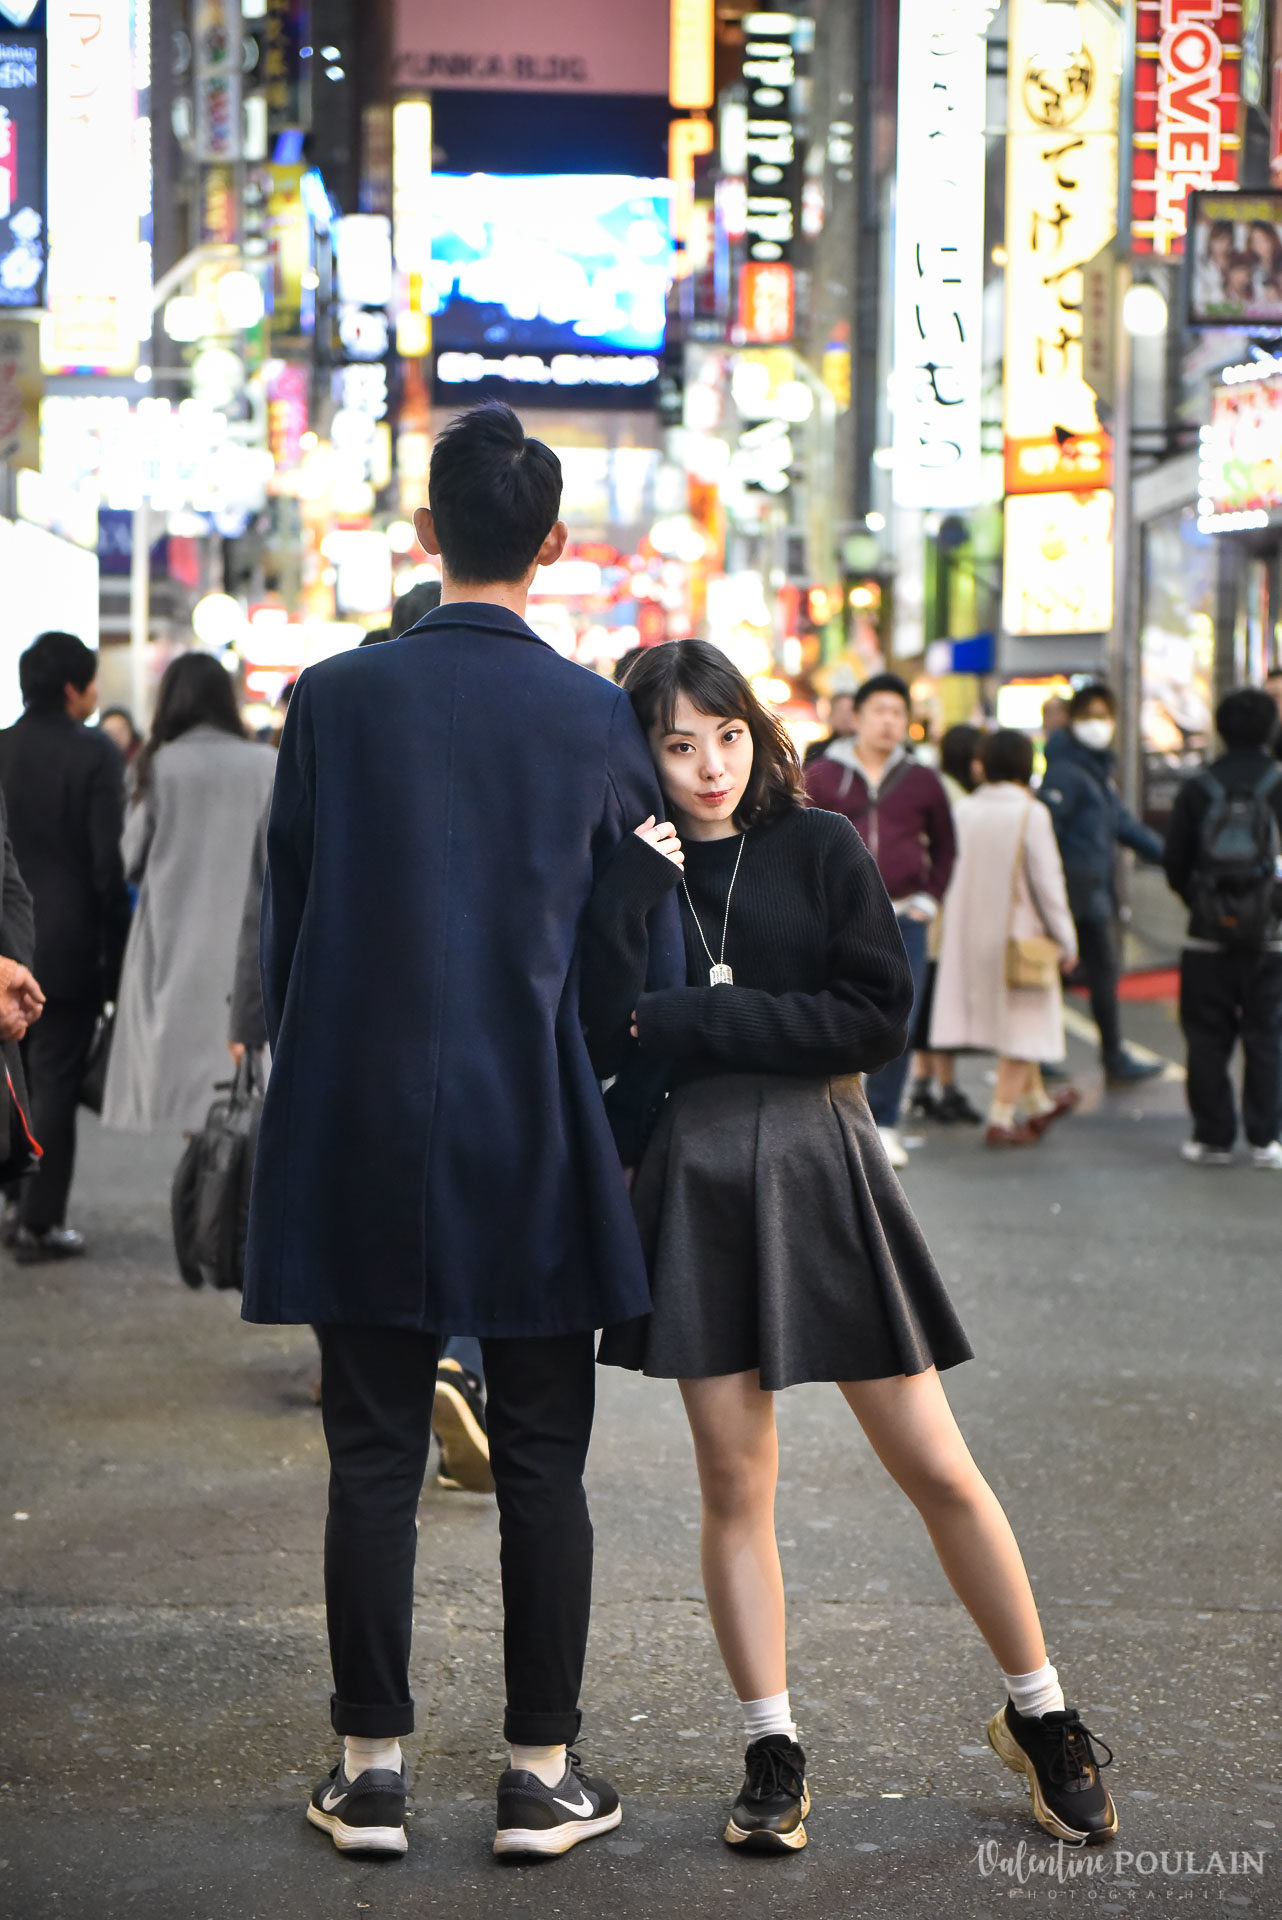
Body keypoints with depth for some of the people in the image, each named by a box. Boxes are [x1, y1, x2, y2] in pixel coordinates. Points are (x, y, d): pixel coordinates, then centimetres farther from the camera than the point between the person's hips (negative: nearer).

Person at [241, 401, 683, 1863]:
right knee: (540, 1464, 7)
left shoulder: (335, 698, -3)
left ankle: (372, 1769, 13)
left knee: (374, 1456, 7)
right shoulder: (600, 719, -3)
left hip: (361, 1136, 1)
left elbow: (284, 916, 3)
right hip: (542, 1139, 0)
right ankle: (540, 1772, 12)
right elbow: (649, 948, 2)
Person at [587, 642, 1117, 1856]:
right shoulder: (629, 877, 4)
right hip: (696, 1185, 1)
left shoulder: (819, 849, 2)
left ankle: (1040, 1719, 18)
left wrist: (695, 1020, -11)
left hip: (822, 1172, -1)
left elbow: (879, 1015, -8)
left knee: (938, 1470, 1)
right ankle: (772, 1757, 15)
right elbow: (611, 1039, -11)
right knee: (734, 1484, 2)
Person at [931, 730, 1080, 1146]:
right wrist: (1066, 940, -3)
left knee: (1009, 1018, 20)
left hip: (972, 933, 6)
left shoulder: (965, 811, -2)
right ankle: (1002, 1118, 1)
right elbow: (1047, 881, -12)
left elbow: (954, 872, 4)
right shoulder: (1030, 814, -15)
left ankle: (1036, 1101, 34)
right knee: (1023, 1023, 4)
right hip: (1018, 931, -6)